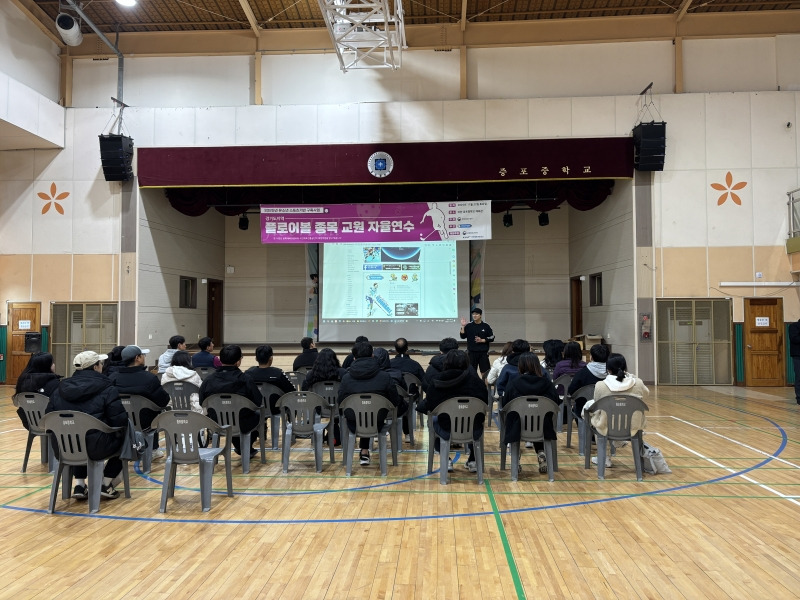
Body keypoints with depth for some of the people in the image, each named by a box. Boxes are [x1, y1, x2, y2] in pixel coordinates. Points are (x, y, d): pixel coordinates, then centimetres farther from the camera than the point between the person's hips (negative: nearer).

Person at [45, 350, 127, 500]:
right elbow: (120, 420, -12)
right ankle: (106, 485, 18)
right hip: (96, 449, -5)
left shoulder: (61, 388, 10)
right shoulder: (106, 388, -6)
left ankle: (79, 485, 28)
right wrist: (120, 432, 9)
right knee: (122, 439, 24)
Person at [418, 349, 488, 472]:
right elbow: (486, 403, 0)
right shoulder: (475, 381, -10)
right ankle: (472, 461, 36)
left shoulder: (437, 381, -10)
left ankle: (445, 460, 29)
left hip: (447, 432, -1)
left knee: (434, 420, 33)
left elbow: (429, 406, 0)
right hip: (473, 432, 1)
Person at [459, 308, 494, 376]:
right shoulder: (469, 326, 2)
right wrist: (463, 326, -12)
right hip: (472, 352, 1)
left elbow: (492, 338, 1)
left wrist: (482, 340, -10)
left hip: (483, 353, -1)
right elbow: (463, 337, -3)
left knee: (484, 372, 0)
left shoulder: (485, 326, 1)